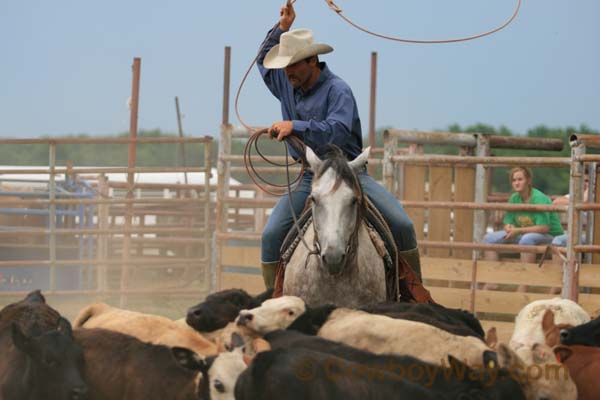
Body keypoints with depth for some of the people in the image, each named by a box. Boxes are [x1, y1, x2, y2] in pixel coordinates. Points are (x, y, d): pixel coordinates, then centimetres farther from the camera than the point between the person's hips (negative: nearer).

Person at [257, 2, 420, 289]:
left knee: (401, 225, -18)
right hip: (310, 178, 5)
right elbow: (263, 59, 29)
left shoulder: (337, 90, -14)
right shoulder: (287, 85, 8)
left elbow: (337, 130, -31)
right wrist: (282, 28, 13)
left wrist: (296, 127, -38)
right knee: (271, 235, -15)